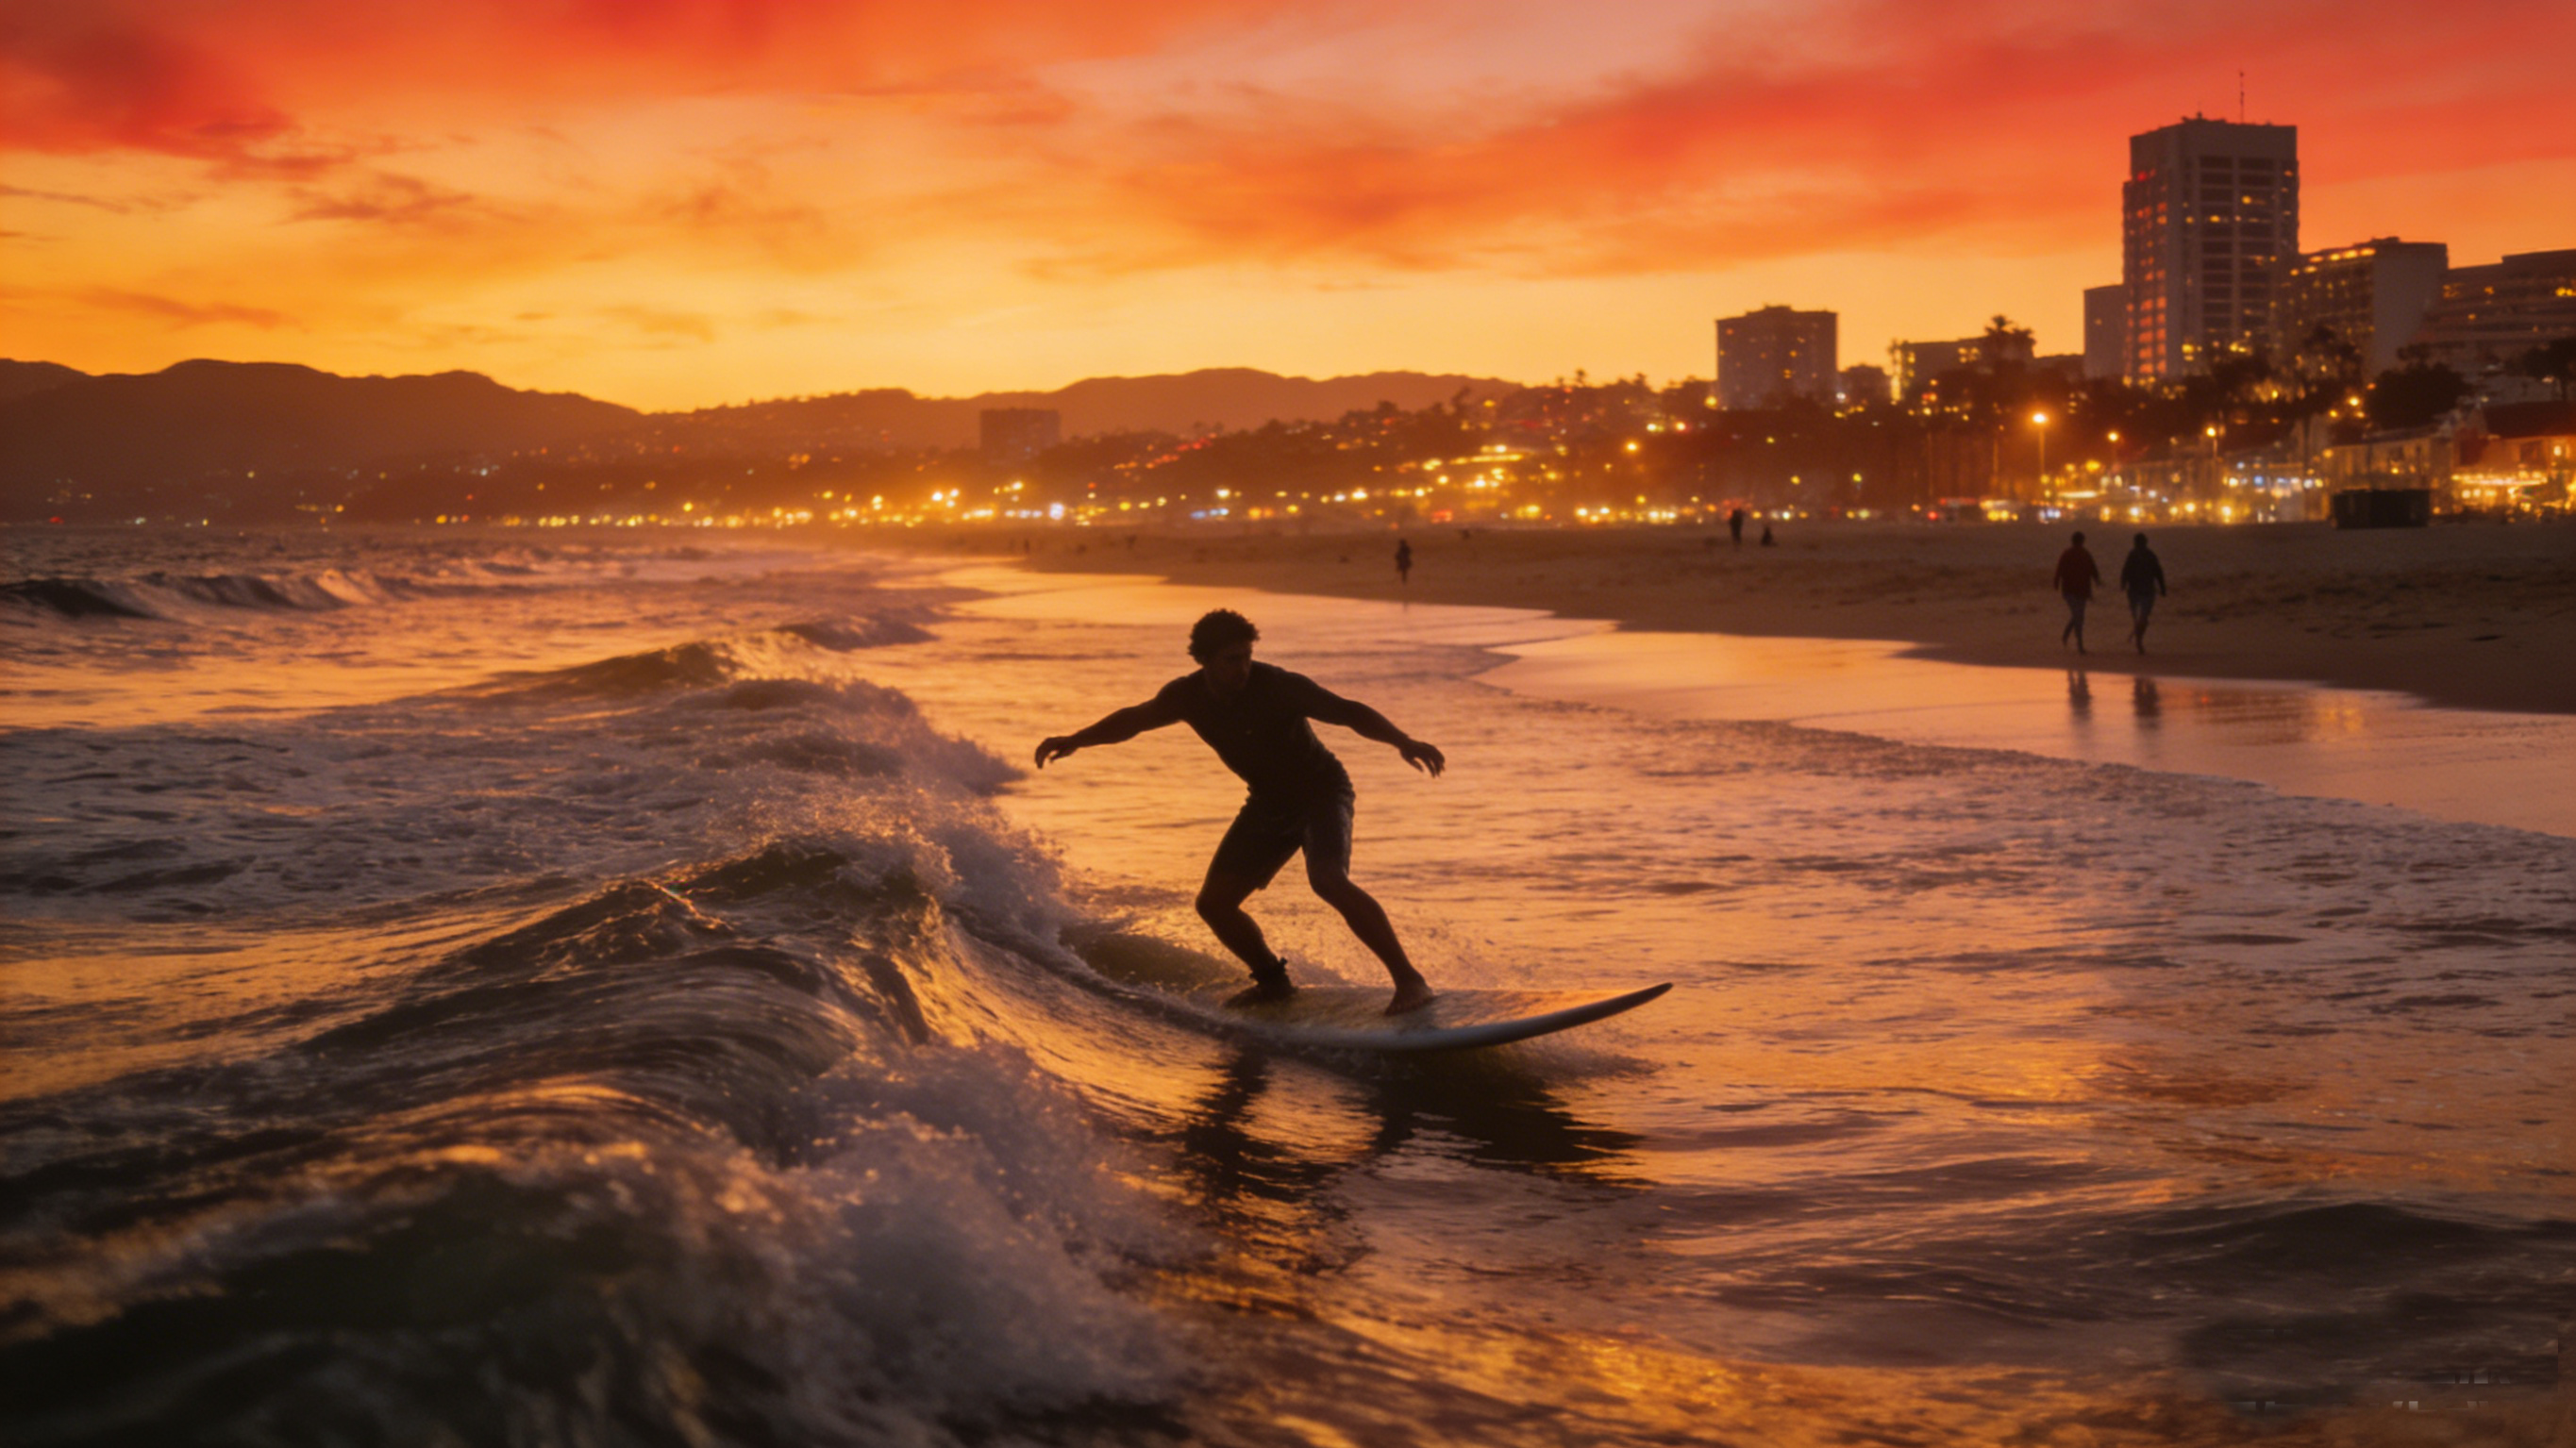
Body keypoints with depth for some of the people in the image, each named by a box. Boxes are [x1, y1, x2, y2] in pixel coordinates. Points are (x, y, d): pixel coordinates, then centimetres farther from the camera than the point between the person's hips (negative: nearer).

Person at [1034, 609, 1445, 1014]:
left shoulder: (1278, 686, -25)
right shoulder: (1188, 696, -8)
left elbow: (1348, 711, -28)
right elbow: (1132, 720, 10)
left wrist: (1403, 741, -42)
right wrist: (1074, 740, 5)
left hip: (1322, 790, -6)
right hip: (1269, 803, 7)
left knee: (1328, 880, -33)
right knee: (1213, 902, 2)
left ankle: (1409, 980, -29)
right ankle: (1274, 980, 22)